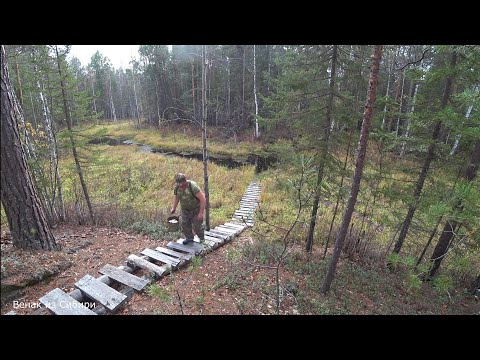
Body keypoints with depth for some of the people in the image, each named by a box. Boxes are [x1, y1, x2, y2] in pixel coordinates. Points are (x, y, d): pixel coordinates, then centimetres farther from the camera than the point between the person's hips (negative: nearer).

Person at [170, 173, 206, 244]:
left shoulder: (193, 186, -33)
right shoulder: (177, 186, -14)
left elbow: (203, 199, -29)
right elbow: (177, 197, 8)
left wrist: (201, 213, -27)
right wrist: (174, 208, 5)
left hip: (196, 209, -5)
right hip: (185, 209, 5)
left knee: (197, 225, 2)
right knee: (185, 224, 10)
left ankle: (202, 239, 27)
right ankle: (189, 238, 34)